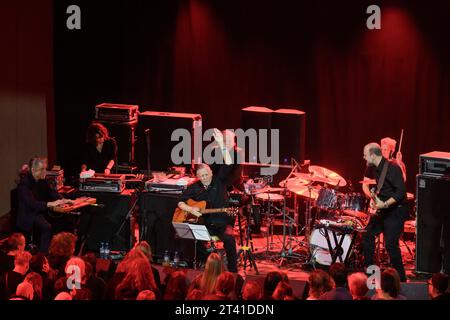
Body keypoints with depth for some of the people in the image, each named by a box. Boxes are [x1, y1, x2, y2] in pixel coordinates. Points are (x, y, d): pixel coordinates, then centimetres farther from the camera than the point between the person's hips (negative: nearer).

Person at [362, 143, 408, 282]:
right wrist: (375, 200, 10)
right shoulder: (374, 169, 6)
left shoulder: (392, 168, -21)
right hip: (382, 209, 9)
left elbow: (401, 191, -26)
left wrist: (385, 204, -32)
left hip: (396, 210, -9)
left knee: (390, 244, -13)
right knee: (368, 235, 12)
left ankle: (401, 279, -3)